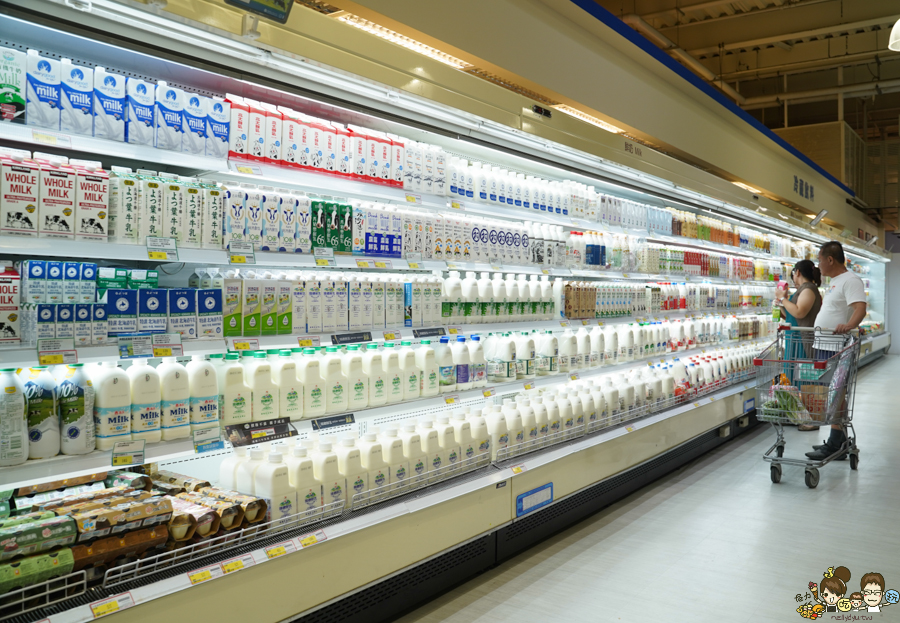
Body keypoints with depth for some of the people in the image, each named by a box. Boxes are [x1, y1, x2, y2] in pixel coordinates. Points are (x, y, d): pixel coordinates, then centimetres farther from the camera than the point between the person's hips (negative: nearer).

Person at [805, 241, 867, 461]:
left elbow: (860, 308, -25)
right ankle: (839, 441, 21)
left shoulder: (850, 281, -12)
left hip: (838, 350, -10)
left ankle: (835, 446, -3)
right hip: (827, 347, 10)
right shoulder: (834, 282, 18)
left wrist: (849, 325, -42)